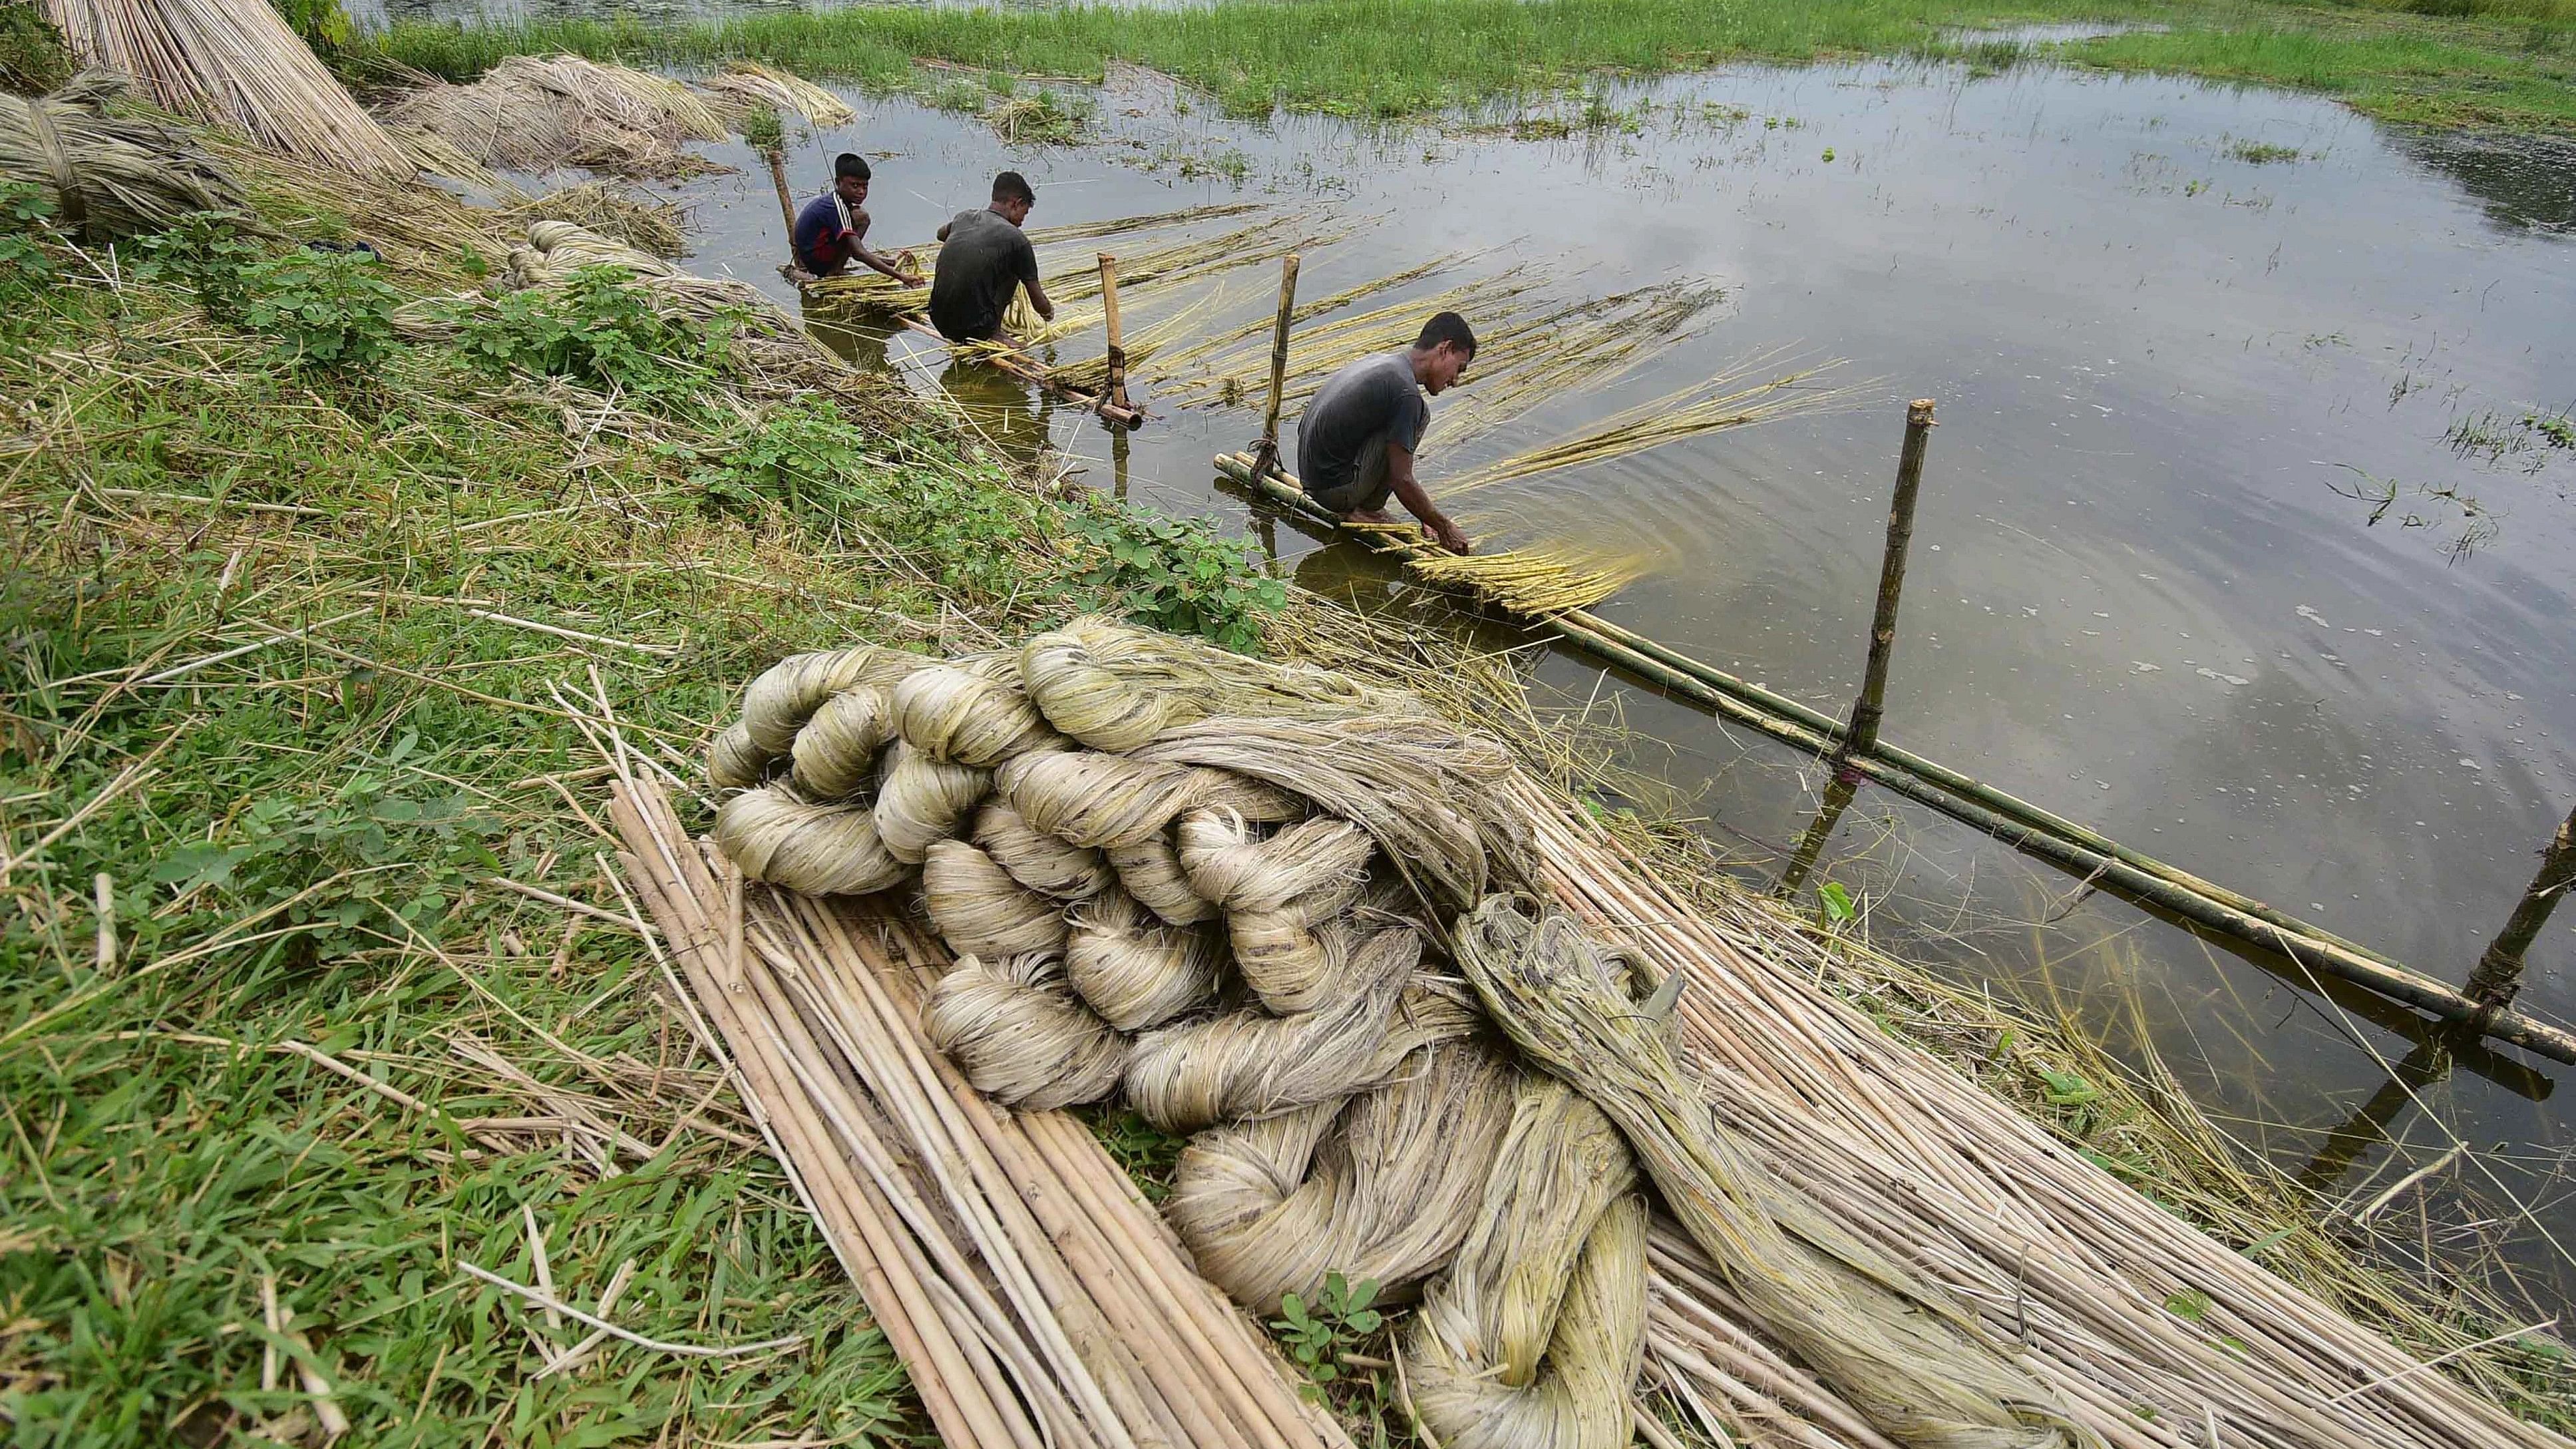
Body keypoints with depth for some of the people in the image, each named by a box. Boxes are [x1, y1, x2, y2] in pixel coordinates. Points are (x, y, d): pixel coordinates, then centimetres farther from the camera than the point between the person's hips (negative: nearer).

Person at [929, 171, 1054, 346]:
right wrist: (1049, 313, 24)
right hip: (975, 329, -5)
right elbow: (1038, 303, 2)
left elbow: (941, 234, 38)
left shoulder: (963, 218, 9)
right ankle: (992, 335, 14)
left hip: (939, 323, 6)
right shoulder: (1016, 238, -7)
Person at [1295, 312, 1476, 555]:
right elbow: (1401, 481, -18)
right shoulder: (1405, 389, -18)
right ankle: (1365, 510, -1)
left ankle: (1358, 505, 11)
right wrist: (1445, 528, -5)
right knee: (1419, 415, -10)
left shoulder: (1382, 362, 12)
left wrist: (1426, 517, 18)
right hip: (1337, 489, -9)